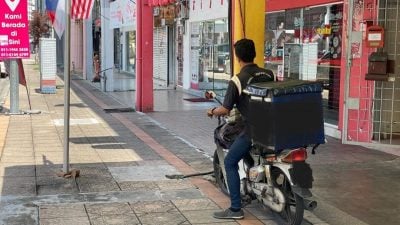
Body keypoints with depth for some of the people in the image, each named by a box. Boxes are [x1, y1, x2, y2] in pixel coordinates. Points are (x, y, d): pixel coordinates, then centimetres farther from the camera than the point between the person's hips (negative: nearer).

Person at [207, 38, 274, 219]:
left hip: (252, 130, -6)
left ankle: (236, 208, 1)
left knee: (230, 163, 4)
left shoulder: (236, 80, -11)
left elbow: (225, 110, -11)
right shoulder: (269, 74, 5)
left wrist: (212, 112, 9)